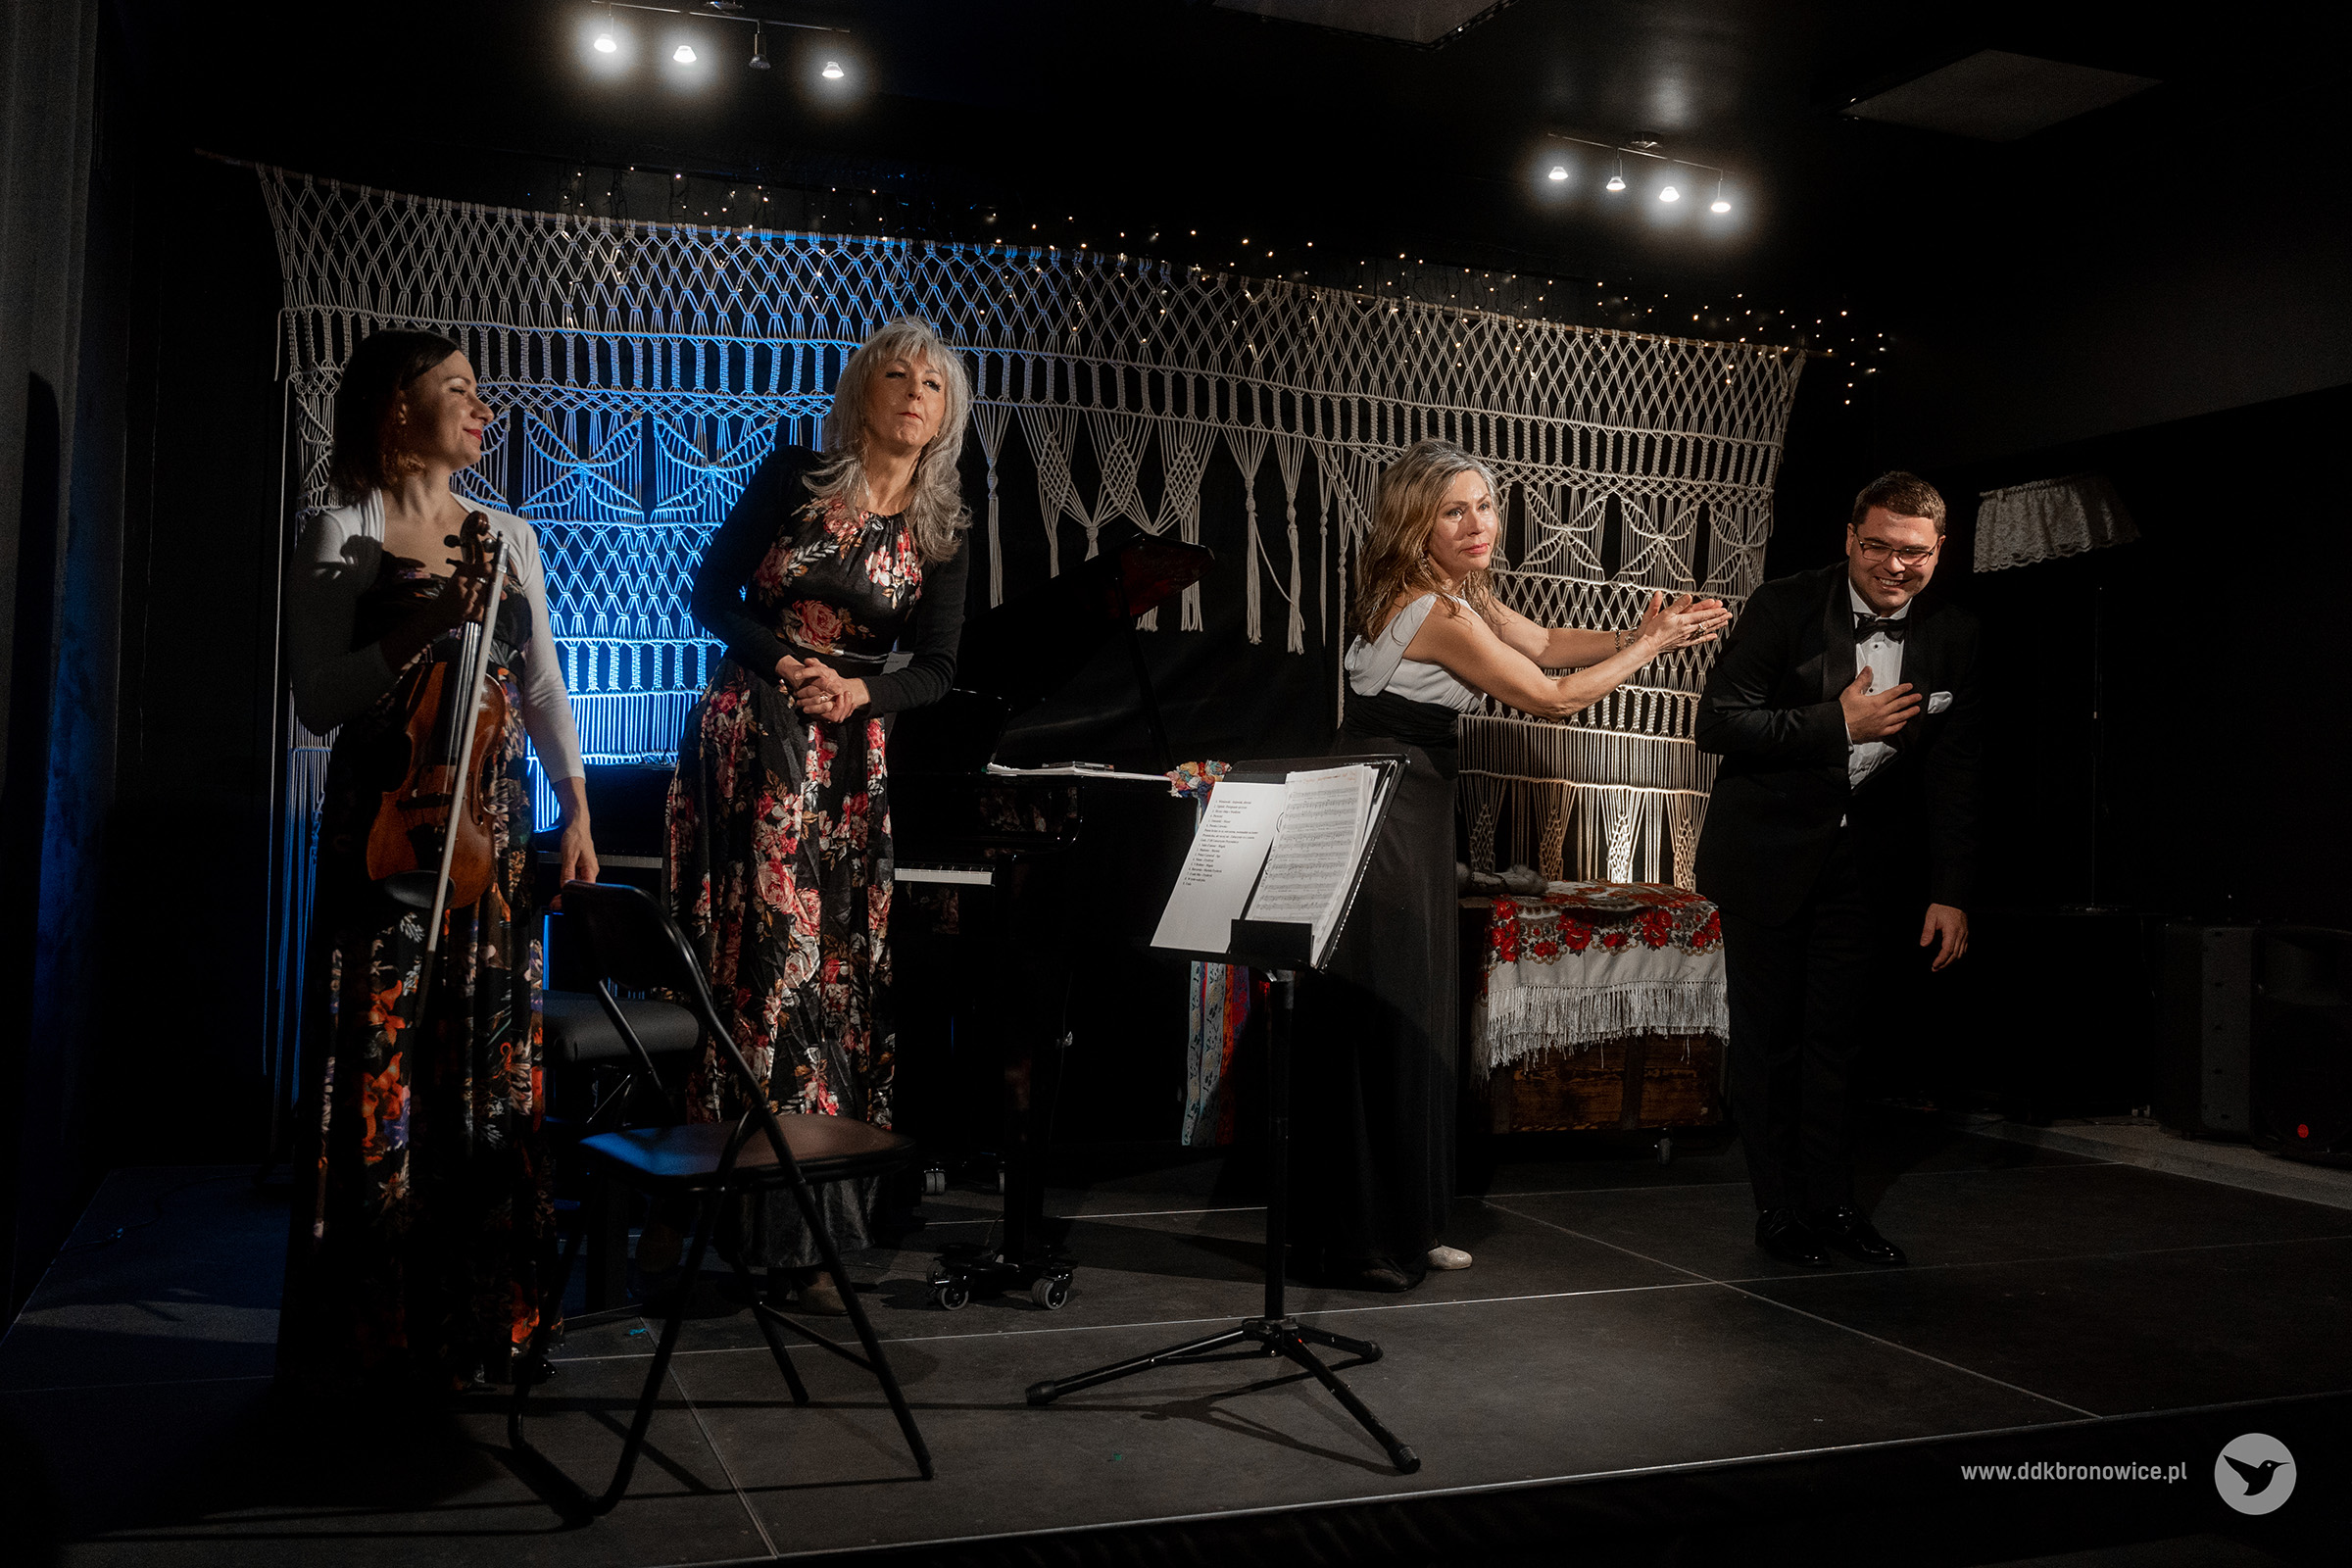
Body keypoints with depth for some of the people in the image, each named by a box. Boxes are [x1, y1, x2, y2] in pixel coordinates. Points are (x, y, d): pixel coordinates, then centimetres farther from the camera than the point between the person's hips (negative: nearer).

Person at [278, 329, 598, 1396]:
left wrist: (577, 811, 10)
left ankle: (481, 1312, 19)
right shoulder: (340, 536, -1)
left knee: (491, 1063, 6)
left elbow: (542, 685, 15)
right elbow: (318, 700, -7)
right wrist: (417, 628, -19)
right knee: (385, 1068, -2)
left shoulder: (509, 535, 13)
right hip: (387, 827, -4)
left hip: (493, 827, 5)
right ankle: (375, 1334, 12)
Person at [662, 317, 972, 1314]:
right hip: (746, 735, -2)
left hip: (850, 755, 2)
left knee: (838, 968, -2)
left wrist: (861, 690, -13)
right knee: (751, 953, -5)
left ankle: (798, 1239, 5)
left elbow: (936, 668, 6)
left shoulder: (943, 529, 8)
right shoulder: (794, 476, 2)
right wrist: (789, 662, -11)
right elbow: (711, 591, 3)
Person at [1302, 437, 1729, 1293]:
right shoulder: (1438, 612, -21)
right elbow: (1551, 697, -13)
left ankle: (1404, 1226, 24)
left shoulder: (1461, 590, 9)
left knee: (1413, 1021, 14)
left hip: (1409, 818, 10)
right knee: (1379, 1028, -3)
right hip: (1383, 828, -10)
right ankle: (1358, 1241, 7)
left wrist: (1635, 634, 3)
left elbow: (1541, 641, 18)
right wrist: (1652, 646, -2)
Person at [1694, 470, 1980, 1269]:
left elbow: (1952, 774, 1)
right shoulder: (1785, 607, -12)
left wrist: (1950, 893, -4)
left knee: (1836, 1033, 8)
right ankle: (1780, 1207, 15)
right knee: (1769, 1034, 4)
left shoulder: (1953, 637, -1)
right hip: (1768, 851, -2)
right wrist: (1840, 723, -21)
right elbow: (1717, 723, -17)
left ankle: (1831, 1203, 20)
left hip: (1865, 857, 3)